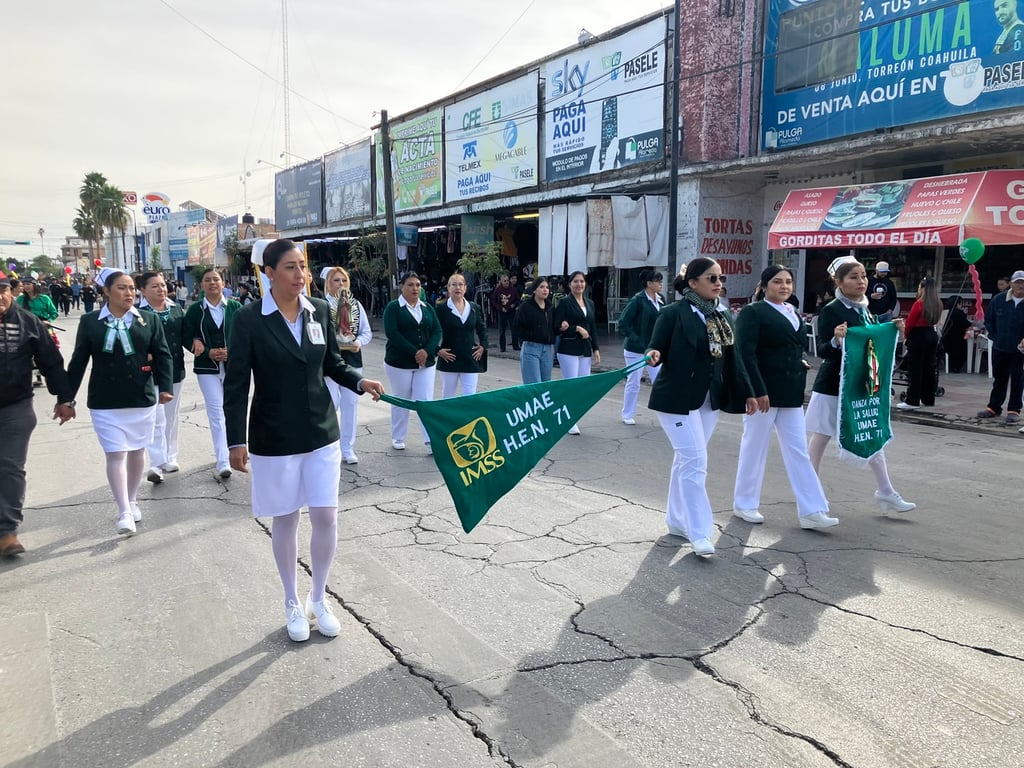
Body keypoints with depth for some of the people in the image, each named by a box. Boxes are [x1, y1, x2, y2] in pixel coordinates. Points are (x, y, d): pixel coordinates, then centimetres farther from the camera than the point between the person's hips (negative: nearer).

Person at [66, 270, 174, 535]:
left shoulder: (149, 319, 1)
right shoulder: (89, 322, 0)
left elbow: (162, 355, 0)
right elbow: (78, 362, 4)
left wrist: (165, 387, -12)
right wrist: (66, 397, 4)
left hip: (142, 399, 1)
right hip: (105, 402, -1)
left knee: (137, 451, 13)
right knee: (116, 454, -4)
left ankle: (132, 501, 32)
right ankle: (124, 513, -1)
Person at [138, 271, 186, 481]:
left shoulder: (176, 309, 9)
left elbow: (184, 334, 12)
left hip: (175, 371, 6)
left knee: (172, 417, 15)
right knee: (157, 420, -8)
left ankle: (170, 458, 26)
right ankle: (157, 464, -6)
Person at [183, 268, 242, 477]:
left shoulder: (234, 307, 2)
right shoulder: (195, 310, 2)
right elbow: (187, 338, 3)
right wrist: (208, 352, -12)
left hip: (232, 365, 1)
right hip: (207, 367, -1)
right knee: (216, 413, -6)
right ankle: (223, 462, -8)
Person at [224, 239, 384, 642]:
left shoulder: (320, 310, 0)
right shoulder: (249, 318, -10)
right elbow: (236, 384, -9)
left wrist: (360, 382, -8)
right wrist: (236, 441, -12)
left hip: (321, 431, 3)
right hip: (274, 437, -3)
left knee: (326, 516, 5)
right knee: (285, 519, 10)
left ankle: (318, 599, 27)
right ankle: (293, 603, 30)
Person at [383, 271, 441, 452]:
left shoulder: (427, 308, 9)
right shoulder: (393, 307, -4)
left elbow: (437, 331, 2)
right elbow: (391, 333, -15)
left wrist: (426, 351, -16)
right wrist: (414, 352, -20)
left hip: (426, 362, 3)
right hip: (399, 362, -3)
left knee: (426, 401, -3)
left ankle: (431, 440, -3)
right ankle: (398, 438, 23)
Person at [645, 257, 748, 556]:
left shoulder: (723, 317, 8)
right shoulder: (673, 313, -12)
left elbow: (731, 359, 12)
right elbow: (656, 348, -12)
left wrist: (744, 393, 13)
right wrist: (653, 356, -35)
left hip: (709, 400, 7)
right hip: (677, 399, -7)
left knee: (686, 460, 15)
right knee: (695, 461, -8)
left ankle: (676, 520, 28)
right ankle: (699, 532, -1)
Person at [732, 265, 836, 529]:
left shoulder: (793, 313, 14)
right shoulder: (752, 312, -9)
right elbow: (746, 355, -17)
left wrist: (800, 363, 7)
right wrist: (758, 392, -23)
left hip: (791, 394, 7)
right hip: (763, 392, -7)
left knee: (798, 451, 5)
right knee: (754, 448, 5)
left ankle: (811, 511, 8)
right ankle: (744, 504, 19)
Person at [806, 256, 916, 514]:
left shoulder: (865, 310, 8)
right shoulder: (831, 311, -13)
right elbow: (822, 351, -18)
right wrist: (836, 340, -37)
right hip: (834, 385, -7)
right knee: (821, 437, 4)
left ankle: (885, 492, 19)